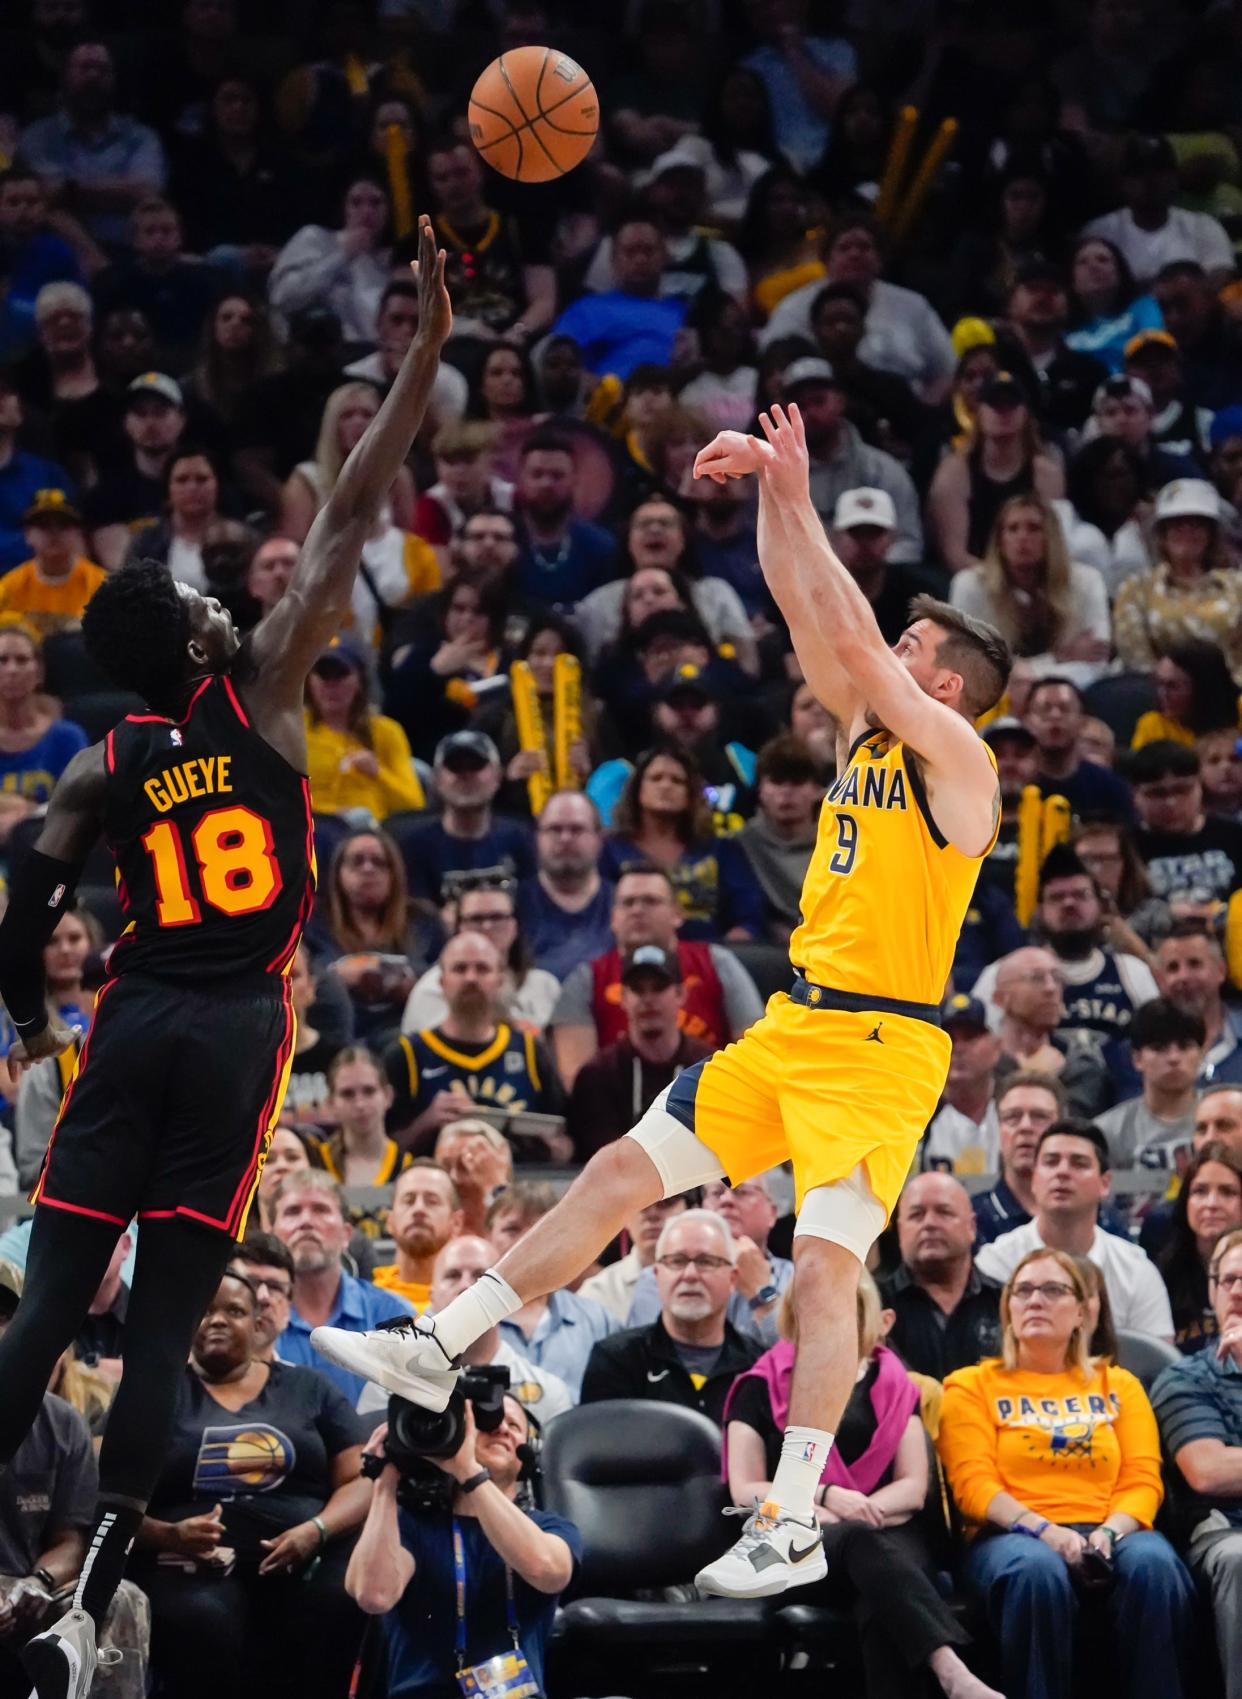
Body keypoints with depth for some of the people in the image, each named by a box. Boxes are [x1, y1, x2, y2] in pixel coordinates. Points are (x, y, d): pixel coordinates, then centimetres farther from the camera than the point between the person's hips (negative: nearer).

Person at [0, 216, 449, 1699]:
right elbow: (350, 516, -1)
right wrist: (426, 347, 3)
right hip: (238, 1026, -2)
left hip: (134, 1022, 2)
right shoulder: (261, 689, -1)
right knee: (164, 1323, -3)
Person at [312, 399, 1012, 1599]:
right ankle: (441, 1347, 14)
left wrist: (795, 500, -19)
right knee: (621, 1172, 9)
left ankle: (794, 1529, -15)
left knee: (822, 1272, -15)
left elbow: (850, 638, -20)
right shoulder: (862, 732, 13)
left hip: (880, 1049, -9)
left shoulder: (957, 758, -10)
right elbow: (805, 615, 11)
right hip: (792, 1028, 9)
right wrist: (771, 497, 1)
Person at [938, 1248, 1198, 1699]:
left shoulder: (1118, 1385, 23)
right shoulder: (973, 1386, 16)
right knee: (1037, 1571, -39)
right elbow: (973, 1484, 2)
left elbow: (1143, 1479, 11)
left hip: (1110, 1532, 2)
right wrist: (1043, 1530, -16)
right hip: (1014, 1535, -2)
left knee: (1154, 1565, -34)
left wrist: (1110, 1533, -12)